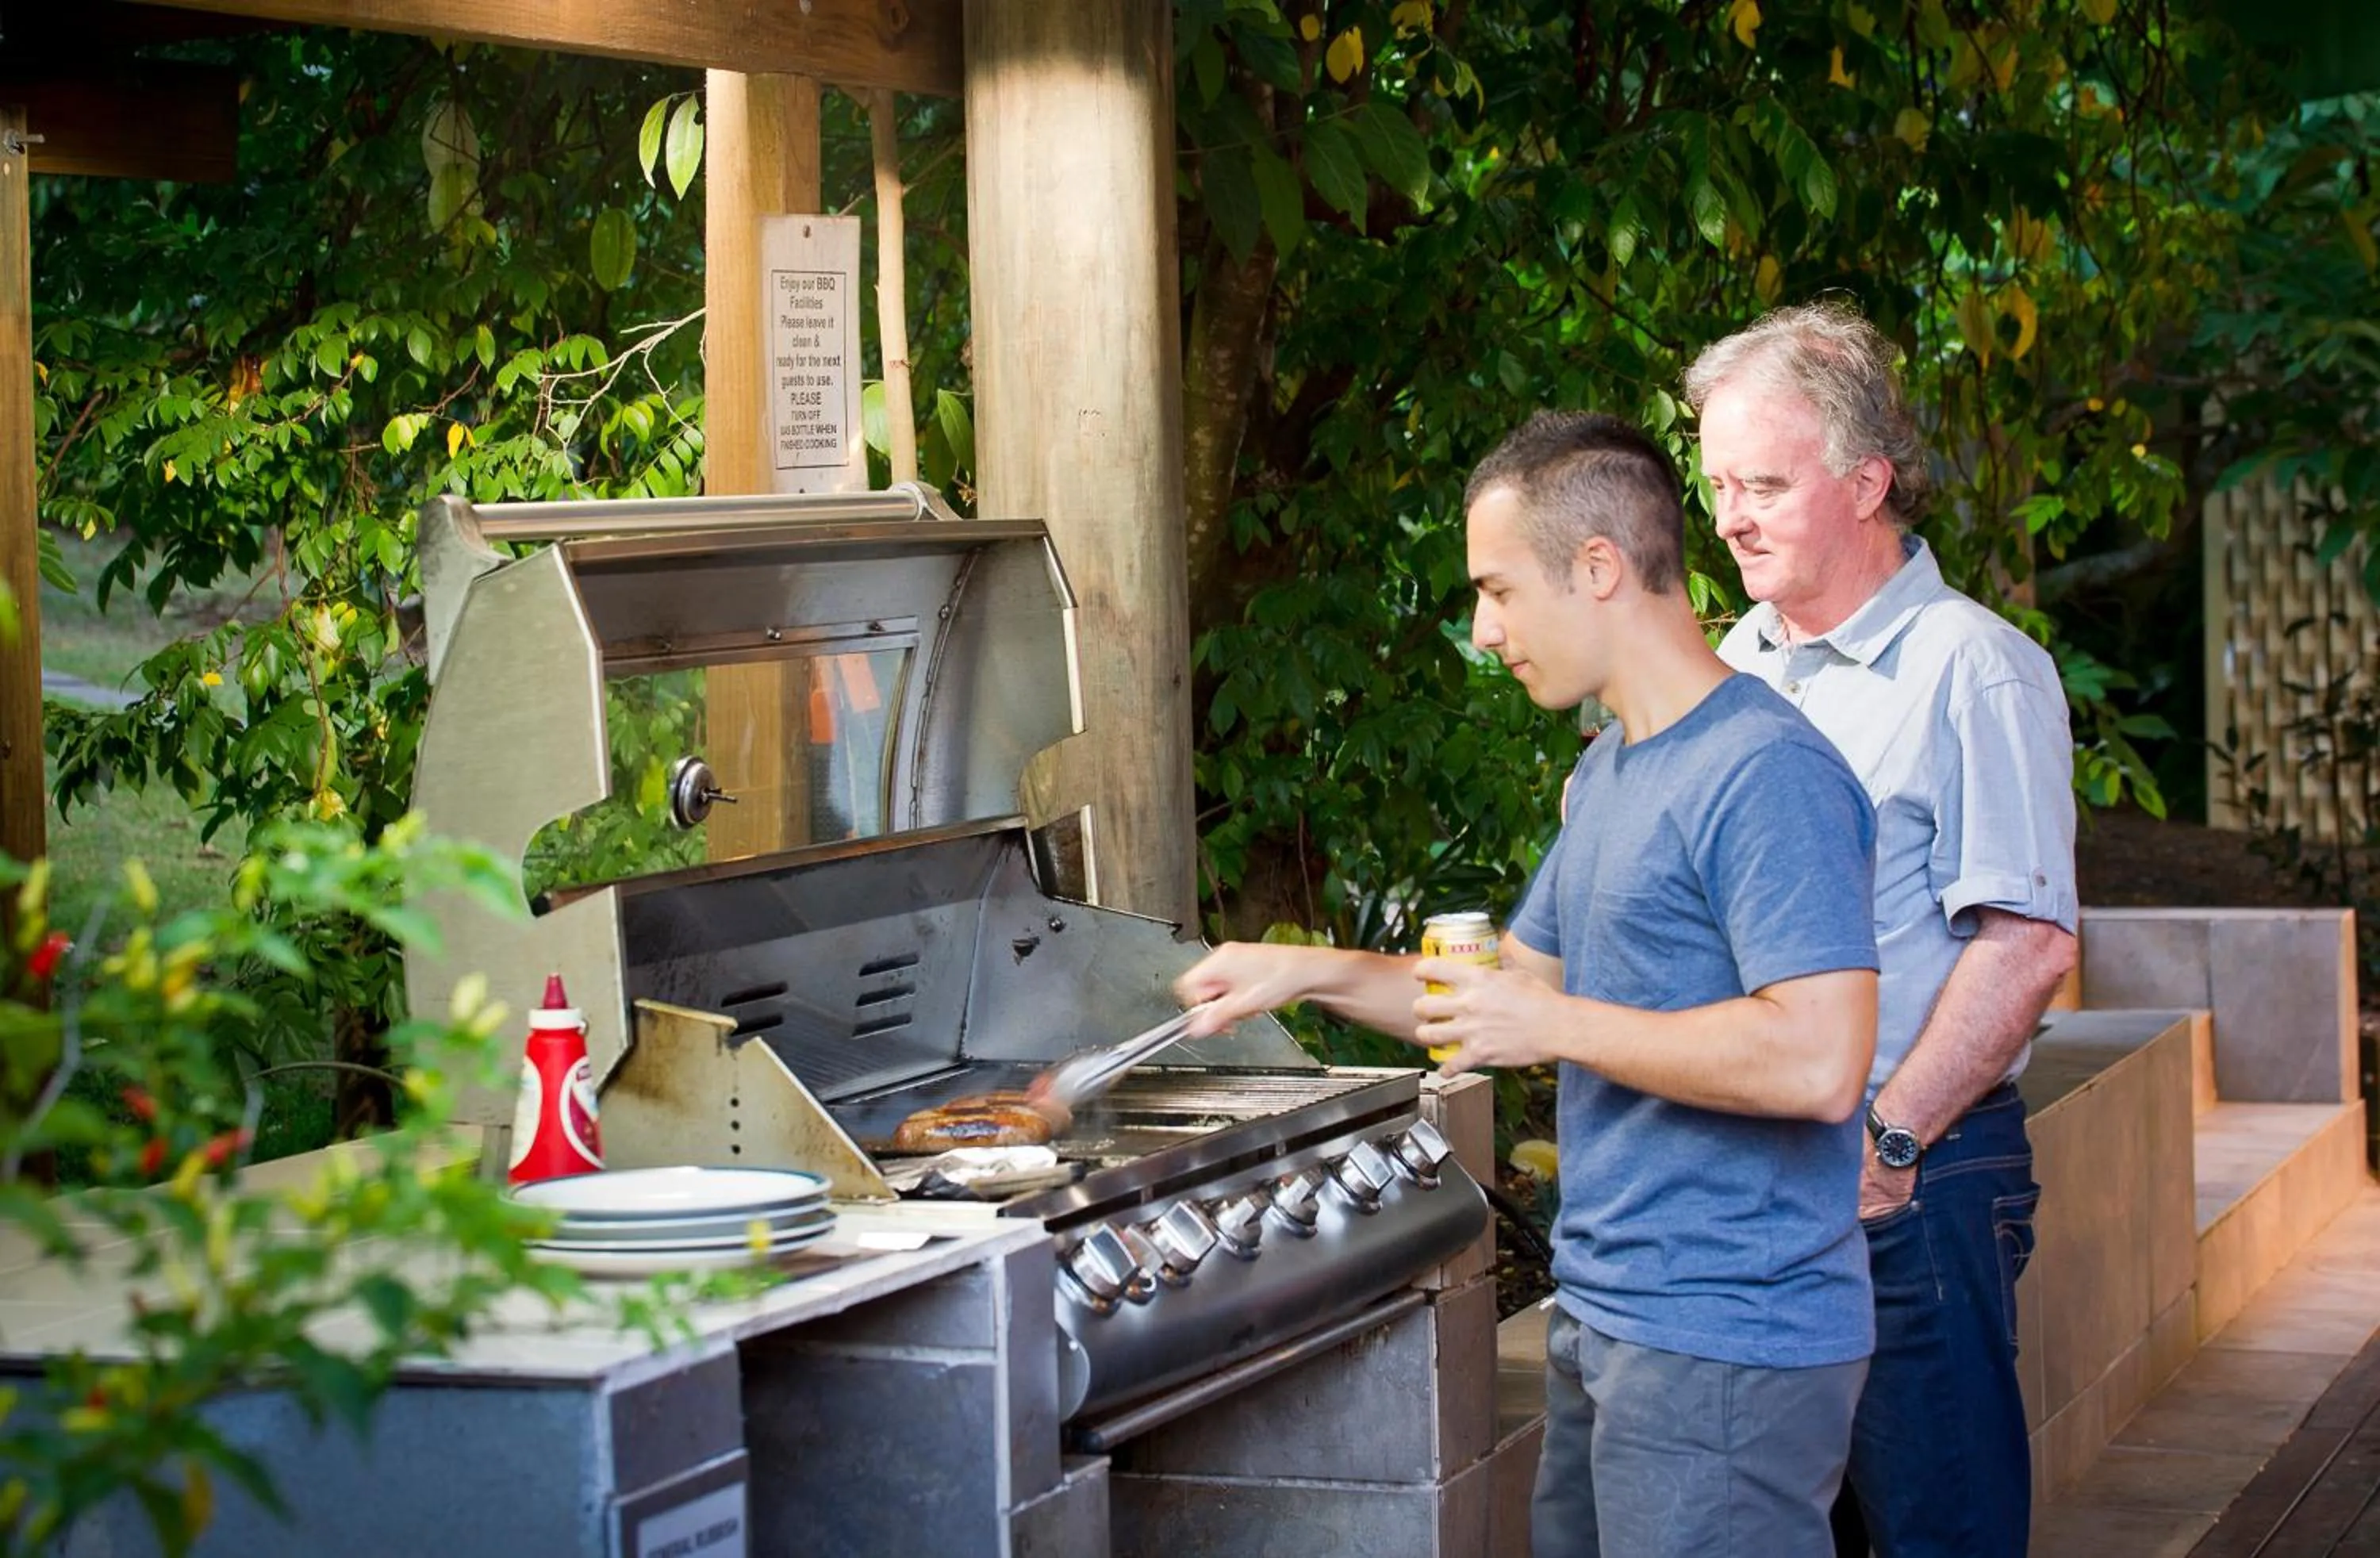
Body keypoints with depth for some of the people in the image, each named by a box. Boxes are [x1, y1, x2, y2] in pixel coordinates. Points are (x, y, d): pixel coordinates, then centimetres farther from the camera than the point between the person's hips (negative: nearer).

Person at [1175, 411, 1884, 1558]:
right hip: (1604, 1317, 10)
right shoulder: (1610, 770, 15)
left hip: (1726, 1345, -10)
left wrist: (1557, 1028, -18)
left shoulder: (1768, 773, -17)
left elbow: (1817, 1060, -26)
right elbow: (1523, 981, 25)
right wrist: (1308, 973, 13)